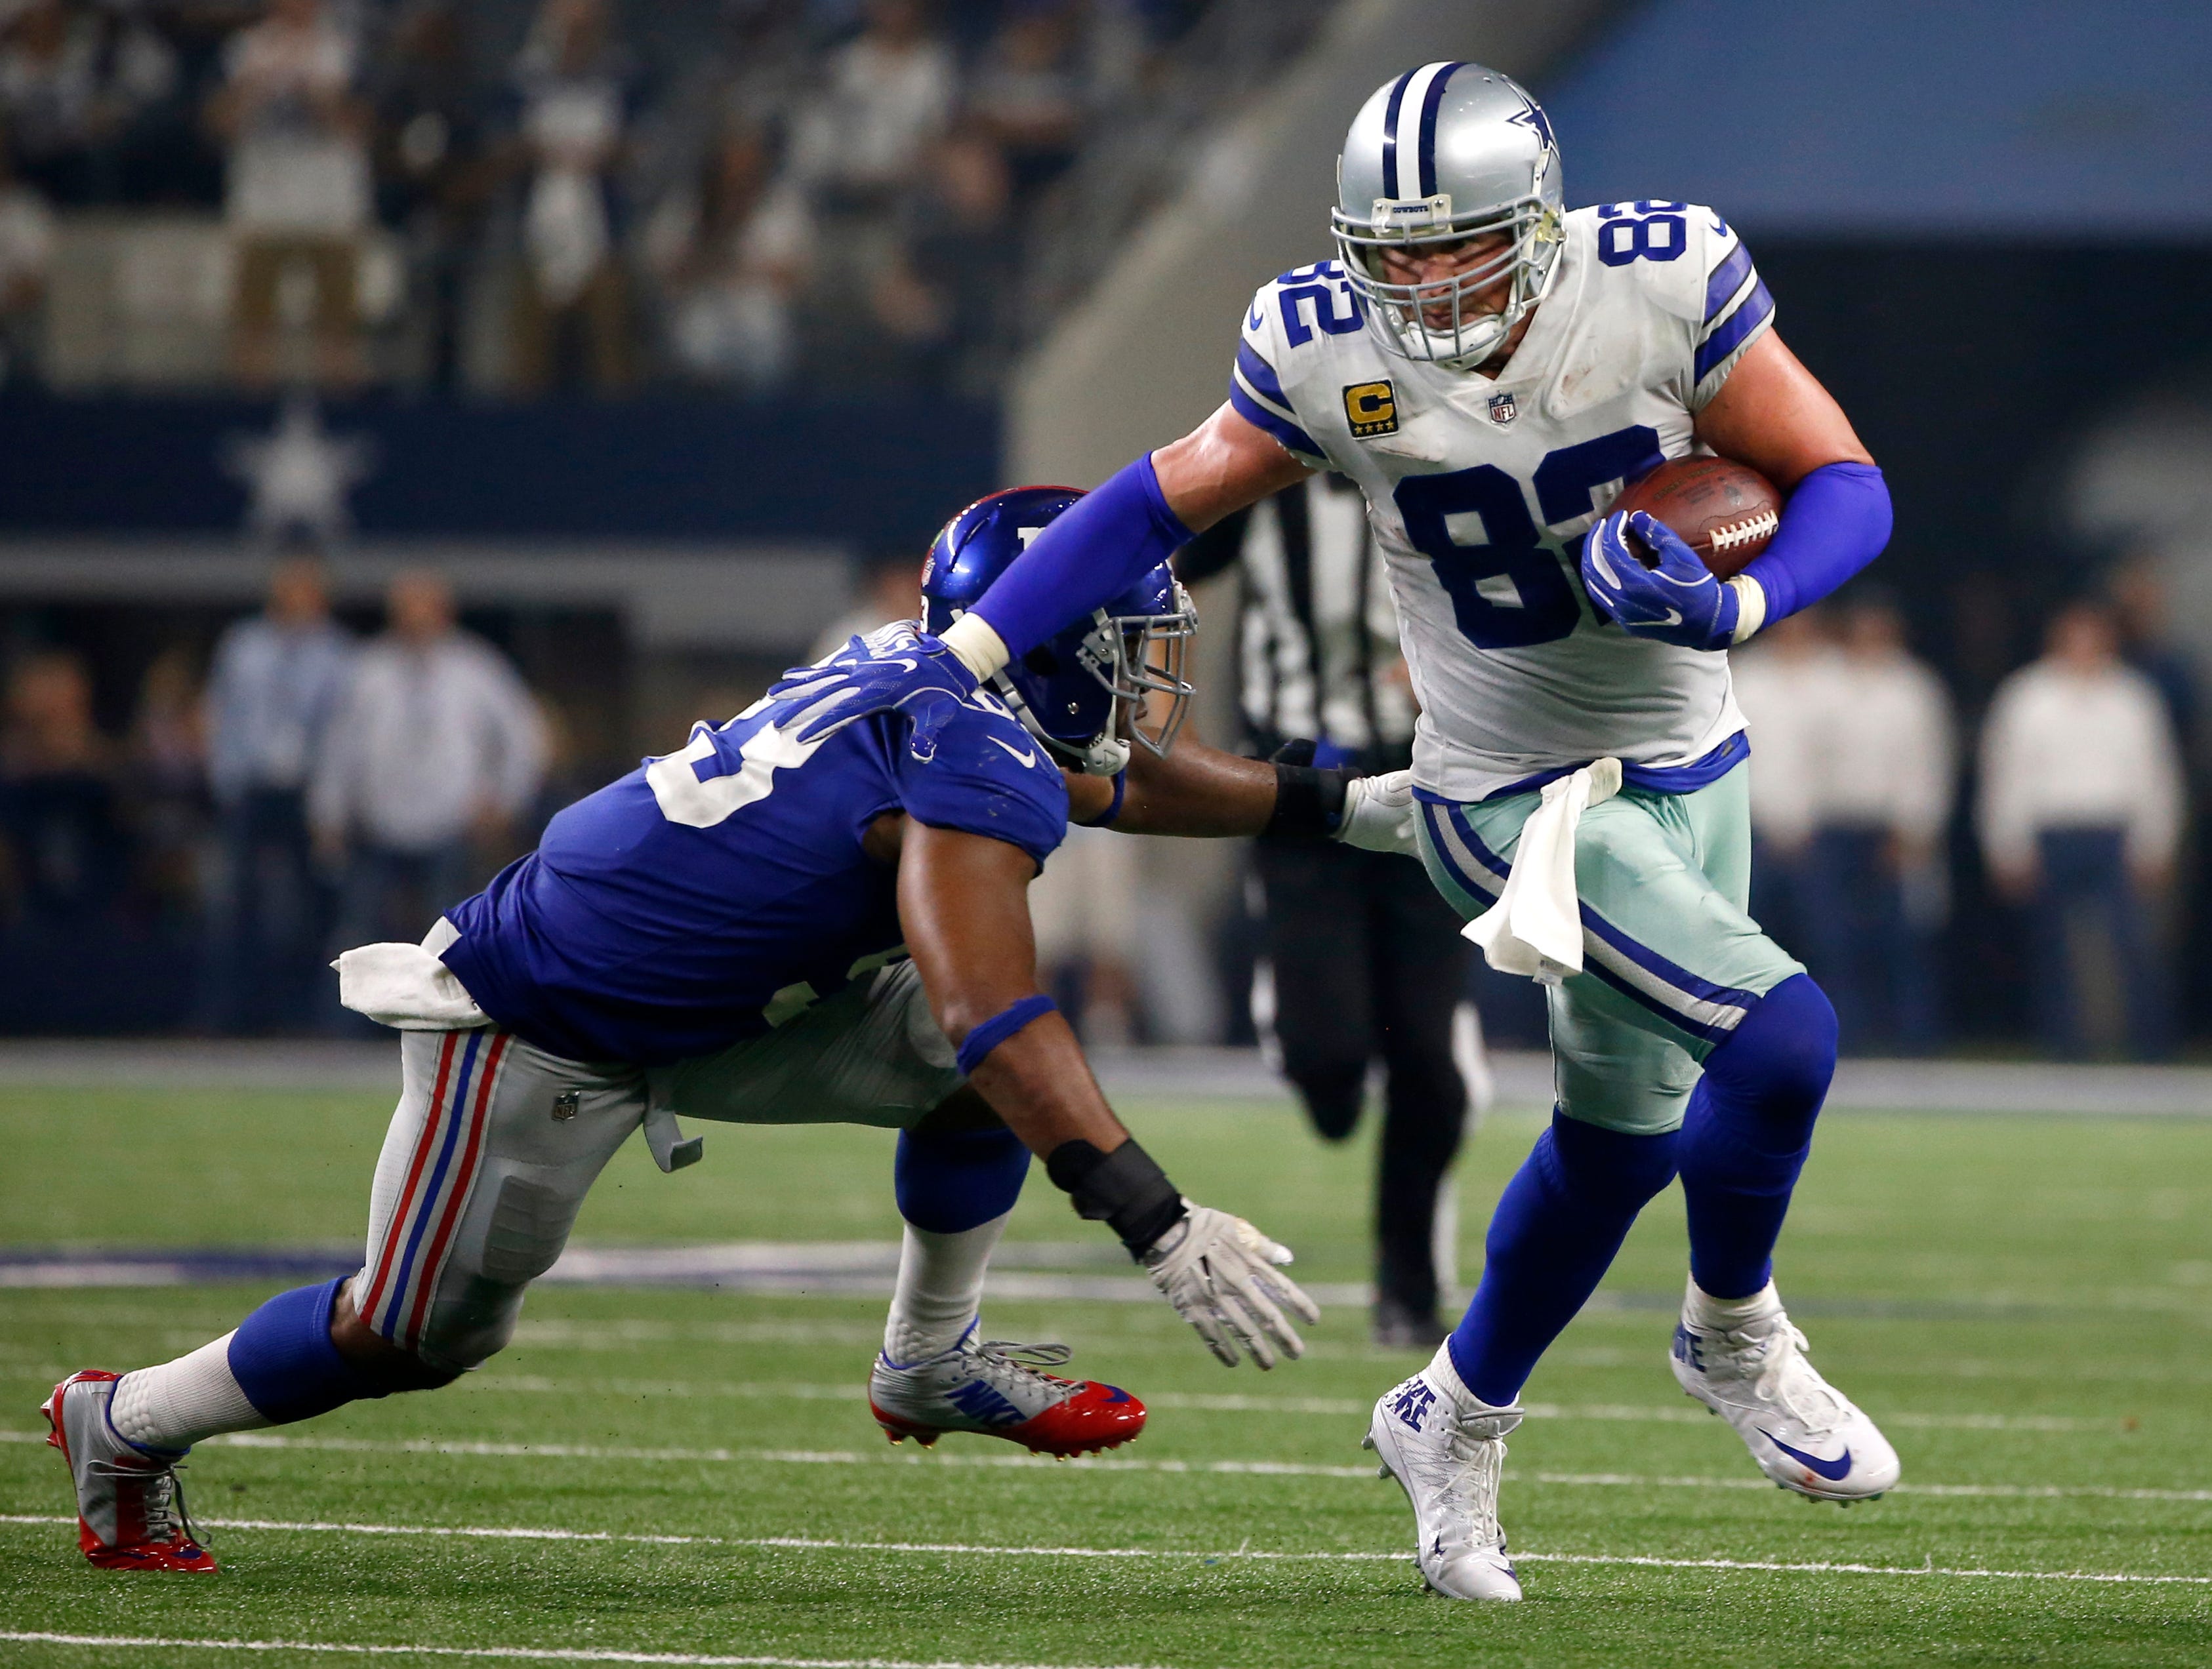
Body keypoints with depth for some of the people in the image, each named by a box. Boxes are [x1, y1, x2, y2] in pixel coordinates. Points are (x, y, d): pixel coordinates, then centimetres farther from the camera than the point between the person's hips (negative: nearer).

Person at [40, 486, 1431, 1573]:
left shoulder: (945, 683, 0)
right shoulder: (978, 758, -29)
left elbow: (1118, 778, 22)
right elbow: (991, 1018, -40)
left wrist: (1341, 805, 23)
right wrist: (1160, 1228, -44)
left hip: (711, 1004, 9)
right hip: (539, 1028, -9)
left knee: (975, 1065, -3)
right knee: (415, 1336, 4)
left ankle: (933, 1361, 13)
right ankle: (126, 1428, 25)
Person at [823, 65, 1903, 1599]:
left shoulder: (1664, 287, -19)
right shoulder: (1325, 353, -19)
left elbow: (1844, 484, -12)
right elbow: (1167, 502, -2)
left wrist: (1736, 608, -31)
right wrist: (967, 656, -4)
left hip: (1688, 771, 3)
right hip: (1510, 796, -3)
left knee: (1620, 1134, 17)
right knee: (1779, 1040, -21)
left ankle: (1456, 1425, 42)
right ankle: (1735, 1335, 9)